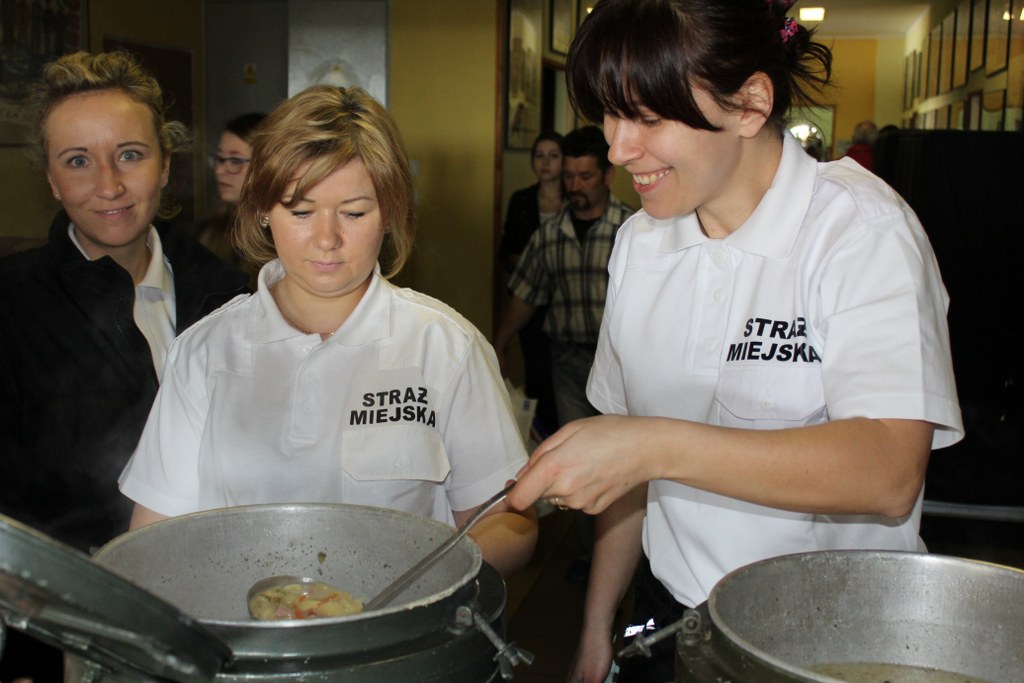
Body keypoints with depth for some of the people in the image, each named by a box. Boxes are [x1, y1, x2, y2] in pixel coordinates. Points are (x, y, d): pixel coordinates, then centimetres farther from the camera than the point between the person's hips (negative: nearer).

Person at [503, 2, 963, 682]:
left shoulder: (862, 227, -17)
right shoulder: (640, 243, 1)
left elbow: (889, 473, -30)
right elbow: (630, 463, 6)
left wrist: (658, 445, -37)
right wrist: (599, 626, 6)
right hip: (670, 612, 5)